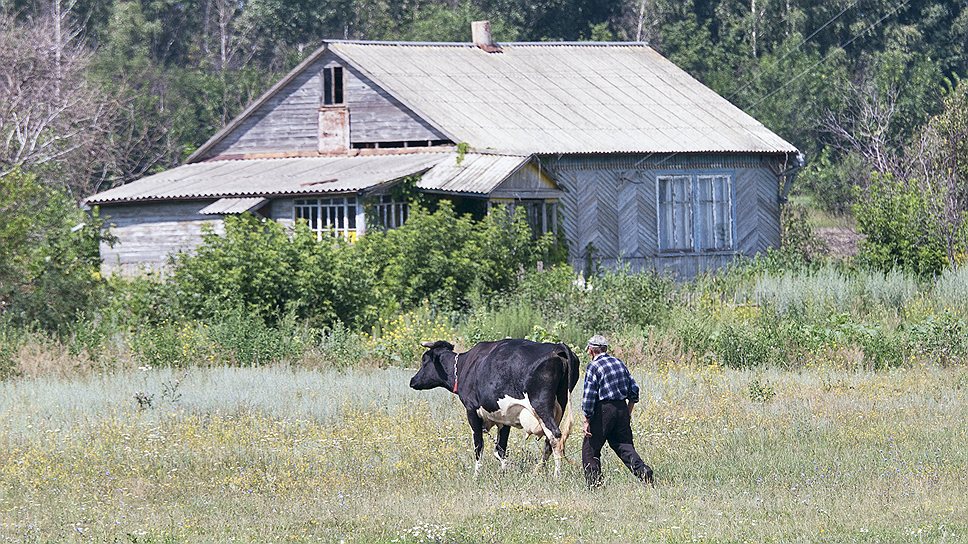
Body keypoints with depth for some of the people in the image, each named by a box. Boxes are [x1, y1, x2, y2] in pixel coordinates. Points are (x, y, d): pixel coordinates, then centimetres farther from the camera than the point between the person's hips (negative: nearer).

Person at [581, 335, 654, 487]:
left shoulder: (594, 367, -7)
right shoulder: (620, 363, 13)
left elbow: (589, 395, -13)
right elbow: (634, 389, 15)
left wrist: (587, 420, -9)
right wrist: (628, 412, 22)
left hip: (603, 411, -6)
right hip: (622, 408, 6)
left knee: (590, 449, 5)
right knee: (625, 446, 9)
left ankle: (594, 483, 4)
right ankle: (643, 472, -11)